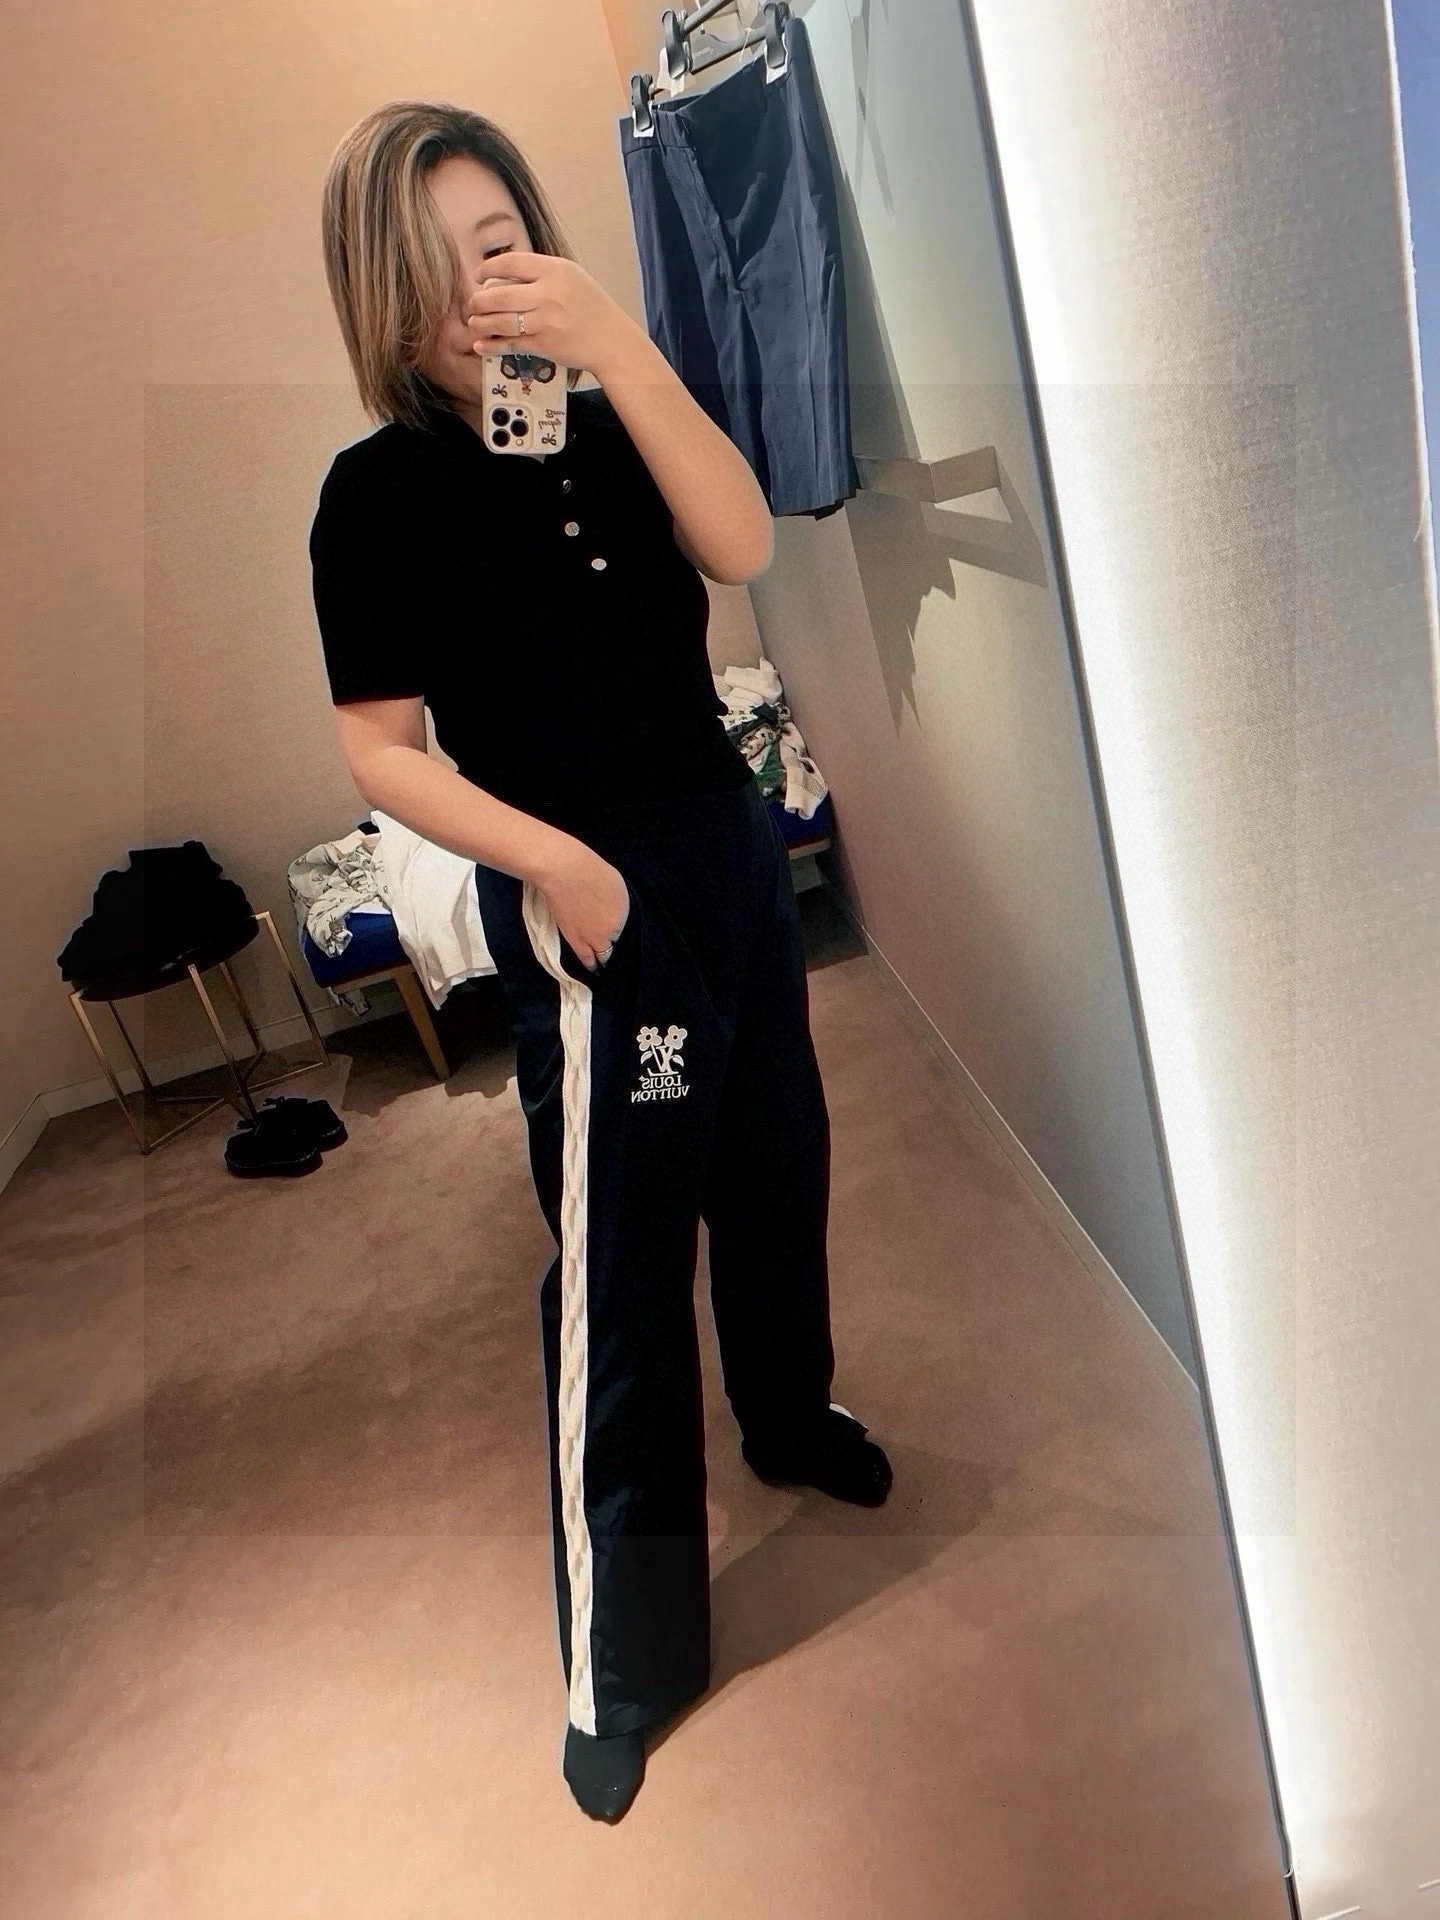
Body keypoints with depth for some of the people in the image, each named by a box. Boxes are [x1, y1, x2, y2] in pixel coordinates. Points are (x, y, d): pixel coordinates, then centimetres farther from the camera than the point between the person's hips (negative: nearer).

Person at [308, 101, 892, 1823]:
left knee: (774, 1164, 20)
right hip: (586, 902, -6)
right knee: (618, 1266, -1)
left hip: (734, 844, 6)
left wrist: (617, 342, -22)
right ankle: (619, 1666, 20)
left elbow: (743, 546, -13)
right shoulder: (379, 493, -8)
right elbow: (381, 752, -11)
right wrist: (550, 861, -23)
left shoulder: (606, 429, 5)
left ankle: (788, 1417, 49)